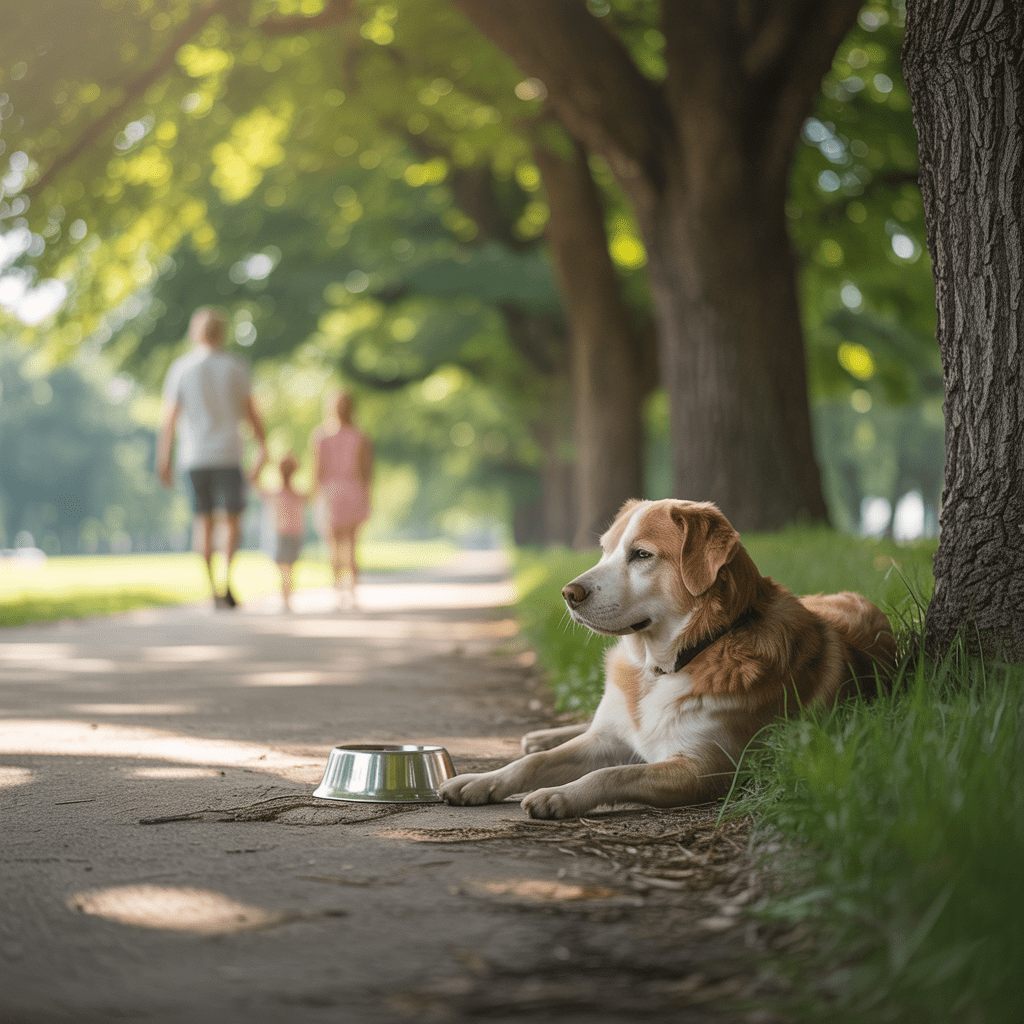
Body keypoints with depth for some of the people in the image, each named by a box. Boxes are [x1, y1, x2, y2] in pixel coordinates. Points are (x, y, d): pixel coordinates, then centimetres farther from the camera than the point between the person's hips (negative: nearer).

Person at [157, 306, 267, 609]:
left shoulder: (180, 368, 1)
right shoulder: (235, 366, 0)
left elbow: (169, 419, 0)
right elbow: (252, 413, 1)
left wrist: (164, 461, 5)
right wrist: (264, 449, 10)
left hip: (194, 457, 1)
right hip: (228, 455, -1)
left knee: (203, 521, 8)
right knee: (233, 518, 9)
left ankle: (211, 587, 0)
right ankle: (227, 579, -8)